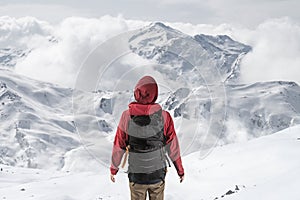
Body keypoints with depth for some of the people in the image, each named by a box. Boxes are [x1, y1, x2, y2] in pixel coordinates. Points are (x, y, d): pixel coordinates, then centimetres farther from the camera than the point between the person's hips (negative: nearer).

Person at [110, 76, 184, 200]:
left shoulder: (127, 117, -14)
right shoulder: (164, 117, -15)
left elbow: (118, 147, -6)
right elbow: (173, 147, -6)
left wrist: (113, 169, 10)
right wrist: (180, 170, 8)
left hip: (136, 176, 0)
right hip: (158, 175, 0)